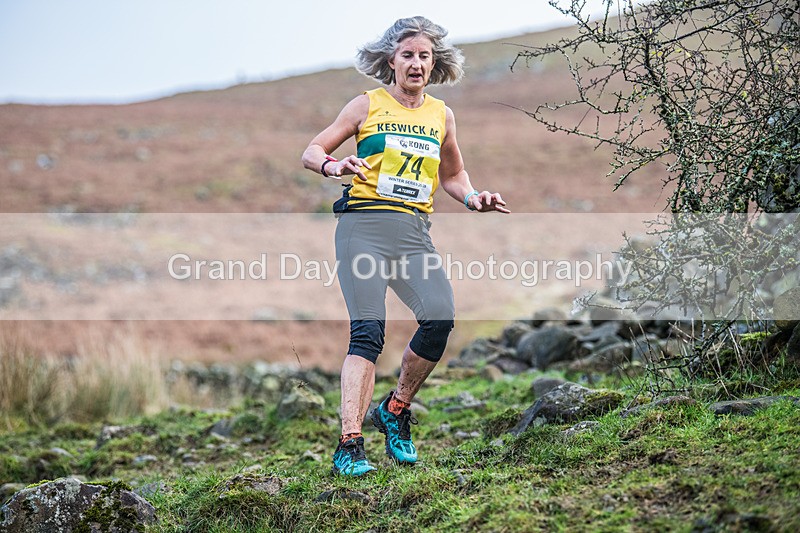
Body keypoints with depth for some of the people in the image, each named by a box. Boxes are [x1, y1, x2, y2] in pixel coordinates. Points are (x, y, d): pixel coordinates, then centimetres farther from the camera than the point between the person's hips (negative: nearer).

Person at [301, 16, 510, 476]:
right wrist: (334, 166, -12)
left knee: (441, 318, -18)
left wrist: (473, 198, 11)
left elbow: (452, 174, 32)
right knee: (368, 331, -17)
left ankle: (396, 411, 6)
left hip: (415, 232, 3)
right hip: (364, 225, -3)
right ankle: (350, 443, -15)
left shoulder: (442, 115, 18)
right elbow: (312, 152, 10)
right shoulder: (368, 105, 9)